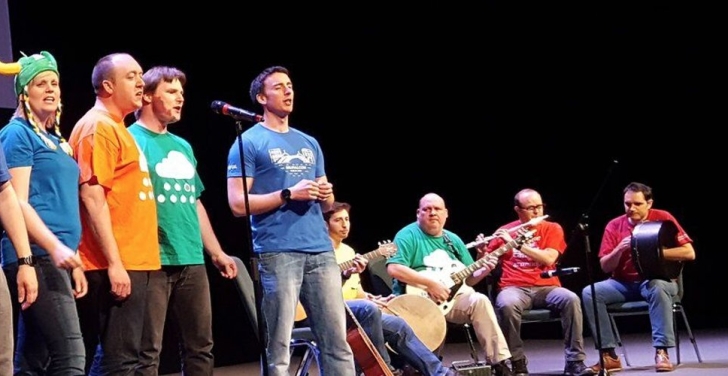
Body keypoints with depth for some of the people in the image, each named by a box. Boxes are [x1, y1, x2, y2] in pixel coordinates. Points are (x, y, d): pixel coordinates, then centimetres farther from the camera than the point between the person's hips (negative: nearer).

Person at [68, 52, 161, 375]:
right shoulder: (98, 126, -10)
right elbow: (92, 196, -18)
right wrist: (114, 263, -23)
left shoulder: (116, 126, 20)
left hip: (131, 261, 10)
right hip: (116, 264, -10)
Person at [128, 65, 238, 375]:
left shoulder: (182, 147, 18)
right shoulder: (132, 140, -4)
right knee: (148, 351, -6)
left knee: (201, 346, 9)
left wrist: (216, 253, 20)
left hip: (192, 261, 7)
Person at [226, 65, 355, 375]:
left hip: (320, 250, 6)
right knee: (278, 348, -5)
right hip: (277, 252, -6)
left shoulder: (309, 143, 21)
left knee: (337, 341, 3)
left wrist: (326, 196, 1)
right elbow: (238, 204, -7)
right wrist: (289, 194, -13)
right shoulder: (249, 142, 1)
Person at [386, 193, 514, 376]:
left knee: (479, 301, -23)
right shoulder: (409, 235, -3)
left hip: (452, 295, 6)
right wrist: (430, 283, -21)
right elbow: (394, 268, -18)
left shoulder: (453, 240, 18)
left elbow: (467, 278, 21)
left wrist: (482, 271, -3)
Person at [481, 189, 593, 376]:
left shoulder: (552, 229, 7)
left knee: (571, 299, -31)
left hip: (546, 287, 1)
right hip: (515, 288, -1)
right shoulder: (504, 232, 9)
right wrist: (482, 252, -13)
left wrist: (517, 243, -17)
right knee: (506, 304, -36)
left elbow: (549, 259, -11)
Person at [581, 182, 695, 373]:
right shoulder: (614, 226, 1)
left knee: (658, 288, -39)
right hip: (624, 283, 3)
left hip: (656, 280, -3)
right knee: (589, 293, -22)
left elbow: (689, 253, -12)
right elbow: (605, 267, 1)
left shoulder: (663, 219, -5)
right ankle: (609, 355, -21)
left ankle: (661, 351, -34)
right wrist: (619, 249, -19)